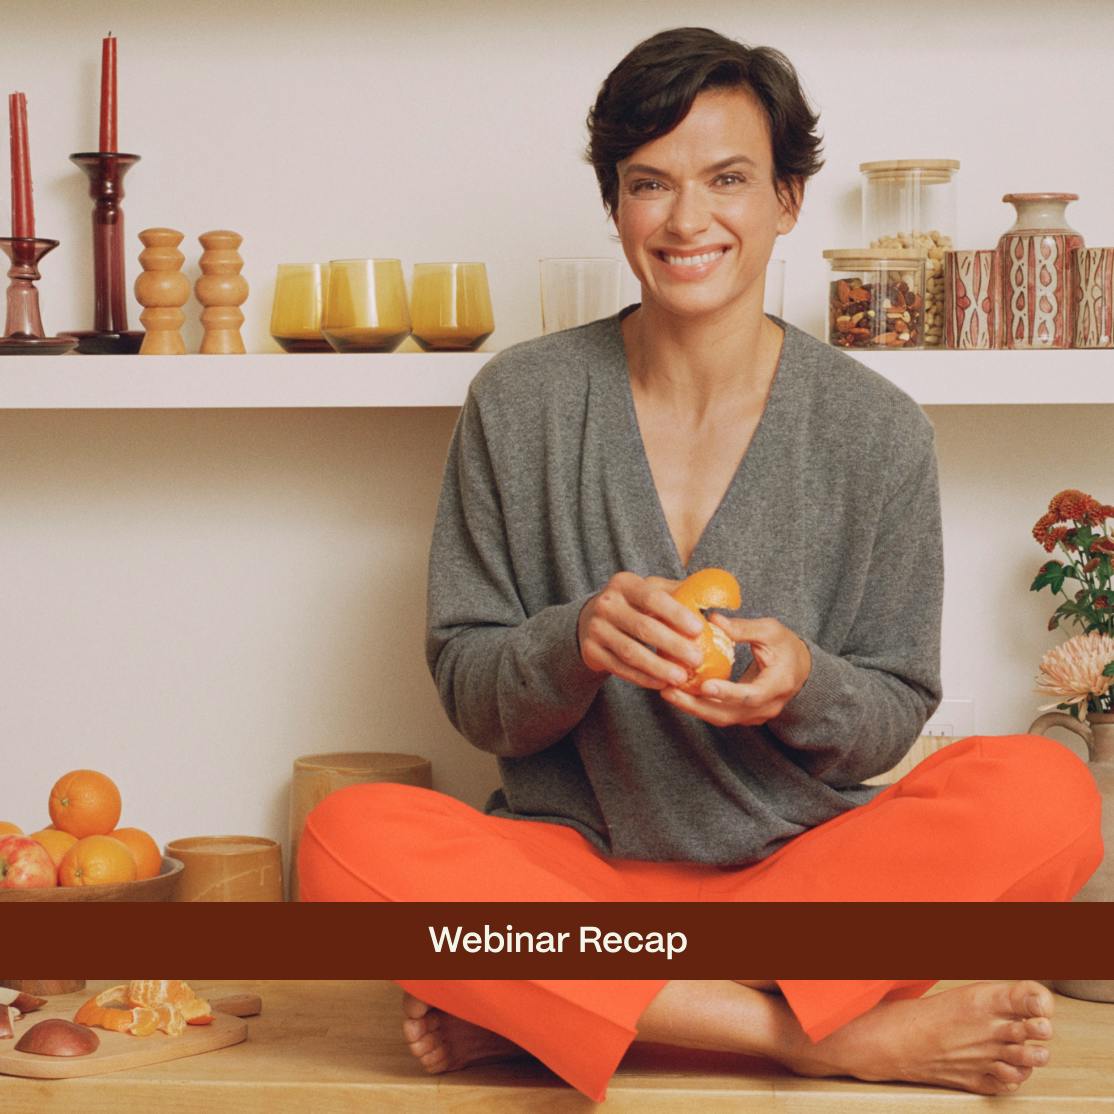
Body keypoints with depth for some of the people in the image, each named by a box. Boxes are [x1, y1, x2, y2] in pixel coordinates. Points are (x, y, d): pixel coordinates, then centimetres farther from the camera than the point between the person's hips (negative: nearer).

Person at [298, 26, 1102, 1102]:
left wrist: (803, 682, -17)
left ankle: (530, 1003, -26)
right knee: (348, 839, -30)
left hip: (802, 862, 1)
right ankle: (837, 1032, -29)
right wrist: (578, 642, -19)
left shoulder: (875, 429, 2)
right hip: (574, 863, 0)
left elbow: (893, 718, 7)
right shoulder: (521, 404, 3)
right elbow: (469, 694, 4)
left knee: (1045, 796, -28)